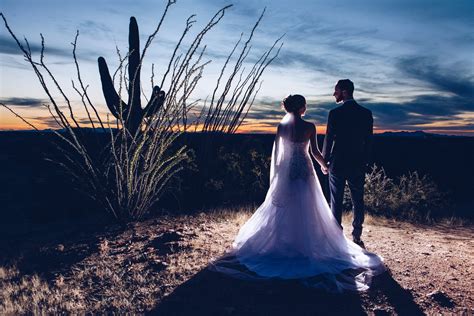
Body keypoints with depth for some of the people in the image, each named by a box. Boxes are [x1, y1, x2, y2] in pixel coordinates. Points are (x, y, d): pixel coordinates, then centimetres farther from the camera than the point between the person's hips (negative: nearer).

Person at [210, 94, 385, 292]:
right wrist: (324, 165, 14)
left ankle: (282, 242, 18)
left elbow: (276, 151, 0)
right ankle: (304, 244, 14)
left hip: (286, 170, 2)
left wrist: (275, 172, 11)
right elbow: (315, 151, -4)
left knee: (283, 208, 11)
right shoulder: (309, 127, -9)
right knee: (306, 209, 8)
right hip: (304, 170, -2)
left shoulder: (282, 126, -2)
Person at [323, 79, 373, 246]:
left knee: (336, 201, 6)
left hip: (338, 164, -3)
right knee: (358, 201, 11)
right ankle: (357, 237, 16)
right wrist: (364, 161, 14)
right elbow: (369, 140, 4)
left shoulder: (335, 113, -10)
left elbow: (328, 139, -7)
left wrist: (324, 161, 5)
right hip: (358, 165, 3)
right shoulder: (366, 113, 2)